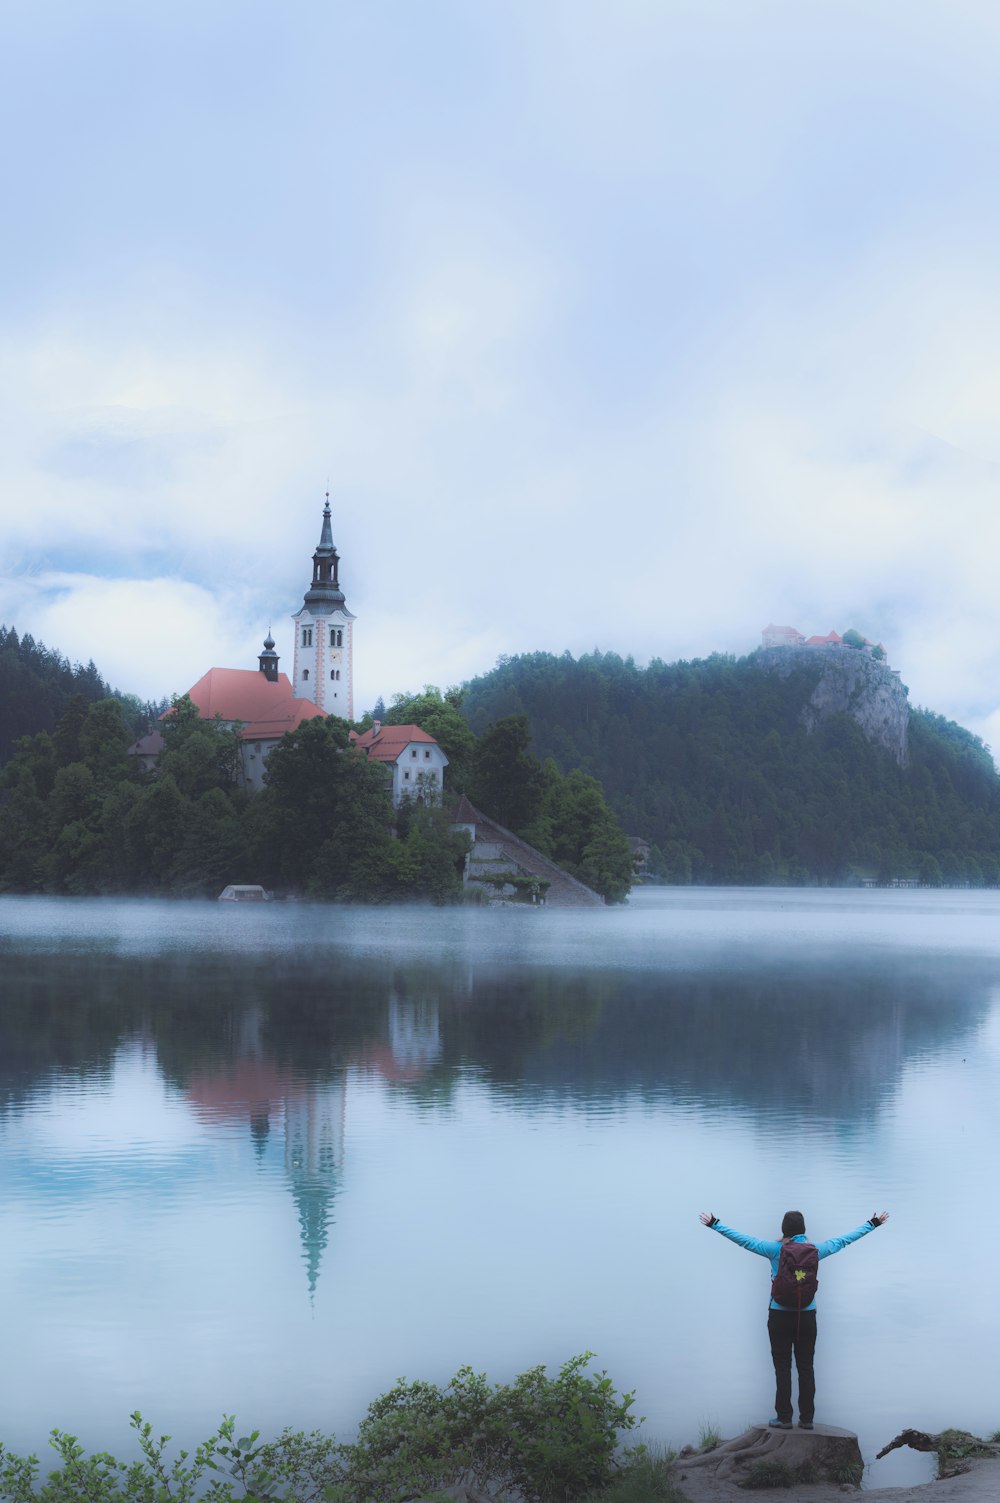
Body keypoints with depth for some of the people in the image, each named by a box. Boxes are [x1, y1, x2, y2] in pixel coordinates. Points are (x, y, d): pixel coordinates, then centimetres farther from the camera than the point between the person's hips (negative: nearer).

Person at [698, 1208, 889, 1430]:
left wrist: (715, 1225, 2)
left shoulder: (775, 1250, -7)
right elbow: (845, 1239, 10)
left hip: (780, 1316, -2)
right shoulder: (814, 1250, -1)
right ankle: (807, 1419, 8)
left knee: (782, 1367, 2)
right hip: (807, 1316, 2)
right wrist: (872, 1224, 21)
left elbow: (743, 1240, -4)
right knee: (806, 1368, 6)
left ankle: (784, 1418, 2)